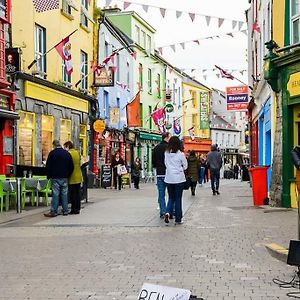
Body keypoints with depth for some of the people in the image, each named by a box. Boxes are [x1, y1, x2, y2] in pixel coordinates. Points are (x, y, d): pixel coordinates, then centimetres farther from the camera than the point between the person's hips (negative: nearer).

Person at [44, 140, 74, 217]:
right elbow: (71, 166, 10)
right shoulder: (67, 153, 7)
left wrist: (49, 176, 6)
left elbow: (48, 166, -4)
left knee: (55, 194, -4)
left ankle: (53, 212, -3)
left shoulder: (52, 153, -6)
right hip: (65, 177, 4)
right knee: (64, 194, 8)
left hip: (56, 177, -4)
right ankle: (65, 211, 11)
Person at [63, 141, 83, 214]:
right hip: (78, 177, 7)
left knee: (72, 194, -1)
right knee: (77, 194, 11)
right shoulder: (77, 153, 9)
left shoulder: (68, 153, -13)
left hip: (72, 178, -7)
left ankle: (73, 209, 0)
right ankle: (77, 209, 15)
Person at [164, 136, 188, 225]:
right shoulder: (180, 154, -10)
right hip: (179, 178, -3)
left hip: (169, 178, 3)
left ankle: (168, 212, -10)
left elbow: (166, 164, 9)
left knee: (171, 198, 15)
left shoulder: (166, 153, -1)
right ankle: (178, 219, 8)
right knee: (178, 199, 5)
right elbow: (185, 166, 0)